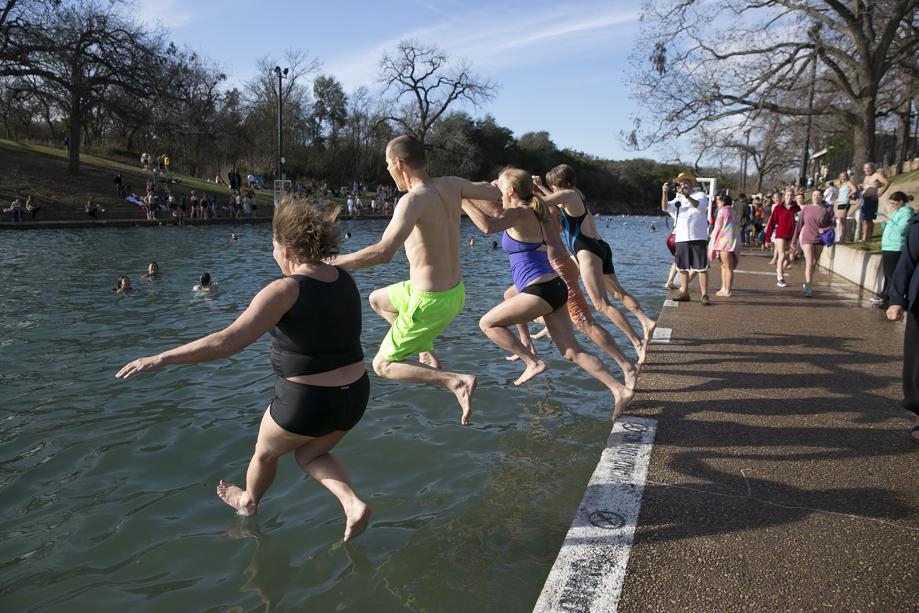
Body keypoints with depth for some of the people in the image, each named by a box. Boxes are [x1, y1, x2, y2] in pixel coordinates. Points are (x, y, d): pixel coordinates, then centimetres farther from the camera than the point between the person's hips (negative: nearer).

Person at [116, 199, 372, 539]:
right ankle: (353, 503, 10)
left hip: (305, 402, -6)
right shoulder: (345, 279, 0)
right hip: (354, 396, 6)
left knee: (265, 452, 27)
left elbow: (228, 342, -26)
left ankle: (249, 503, 55)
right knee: (309, 454, 32)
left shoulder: (286, 290, -20)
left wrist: (160, 359, -20)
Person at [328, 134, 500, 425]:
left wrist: (333, 261, -27)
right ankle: (427, 353, 23)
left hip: (431, 301, -8)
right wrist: (467, 188, 34)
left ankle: (457, 381, -8)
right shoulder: (451, 185, -3)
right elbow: (493, 193, 14)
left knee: (382, 365, 7)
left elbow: (383, 252, -37)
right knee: (377, 300, 28)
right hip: (456, 291, 8)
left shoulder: (414, 200, -25)